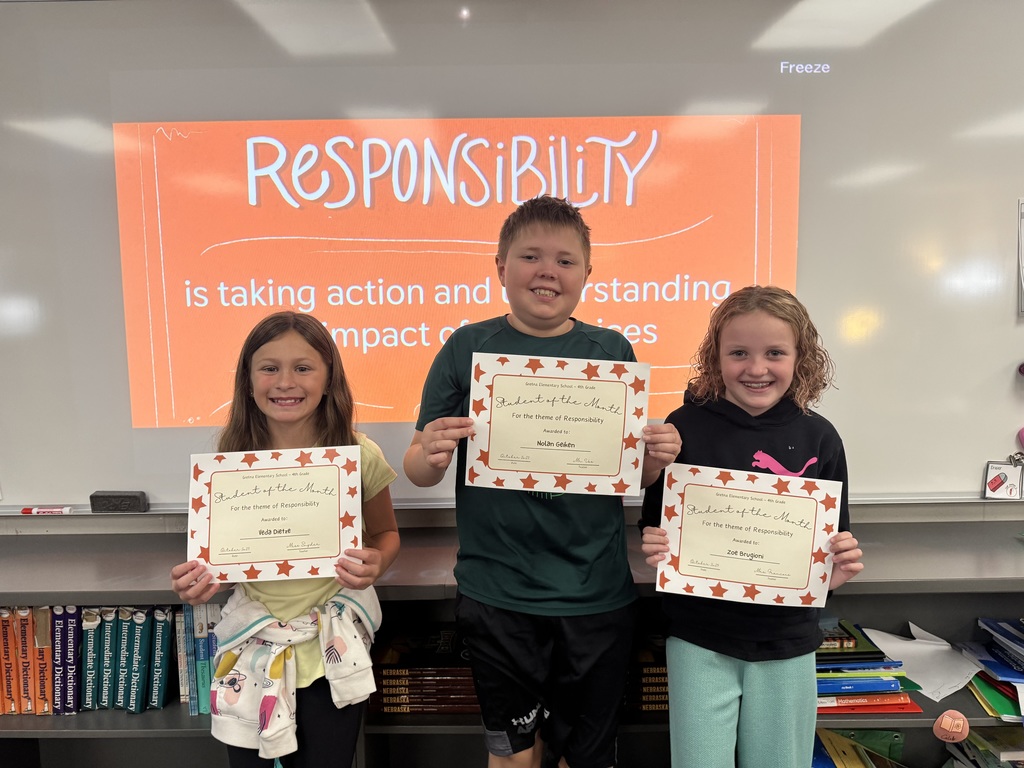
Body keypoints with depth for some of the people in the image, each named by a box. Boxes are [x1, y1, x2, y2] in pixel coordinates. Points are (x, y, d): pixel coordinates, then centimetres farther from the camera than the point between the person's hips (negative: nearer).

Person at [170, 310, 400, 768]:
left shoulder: (359, 456, -13)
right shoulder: (230, 460, -8)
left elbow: (385, 534, 2)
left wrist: (374, 565, -19)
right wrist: (197, 582, -17)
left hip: (332, 649, -1)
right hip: (252, 647, 1)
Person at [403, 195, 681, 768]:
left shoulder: (612, 352, 1)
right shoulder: (468, 348, -3)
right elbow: (420, 471, 0)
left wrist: (658, 458, -13)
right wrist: (430, 456, -21)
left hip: (598, 595, 1)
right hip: (497, 596, -1)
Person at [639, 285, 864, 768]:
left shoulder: (818, 438, -4)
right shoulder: (686, 427, -10)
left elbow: (834, 542, 6)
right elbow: (654, 527, 0)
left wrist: (840, 568, -15)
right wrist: (654, 548, -21)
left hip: (786, 641, 2)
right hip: (699, 640, -2)